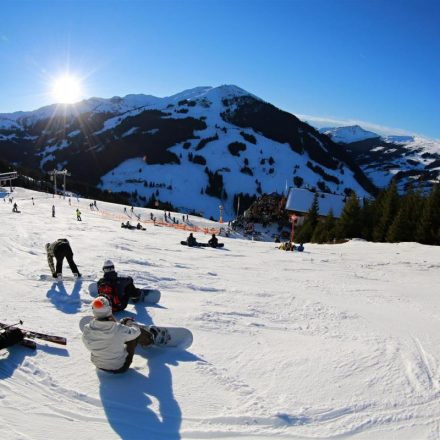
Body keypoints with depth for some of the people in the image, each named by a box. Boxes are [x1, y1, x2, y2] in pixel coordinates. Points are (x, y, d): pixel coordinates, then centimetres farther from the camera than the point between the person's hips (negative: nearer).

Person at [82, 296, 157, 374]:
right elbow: (135, 332, -12)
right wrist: (130, 322, 12)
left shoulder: (87, 330, -24)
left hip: (98, 365, 5)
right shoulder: (119, 330, -34)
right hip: (120, 367, -5)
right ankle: (150, 338, 41)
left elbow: (89, 346, -3)